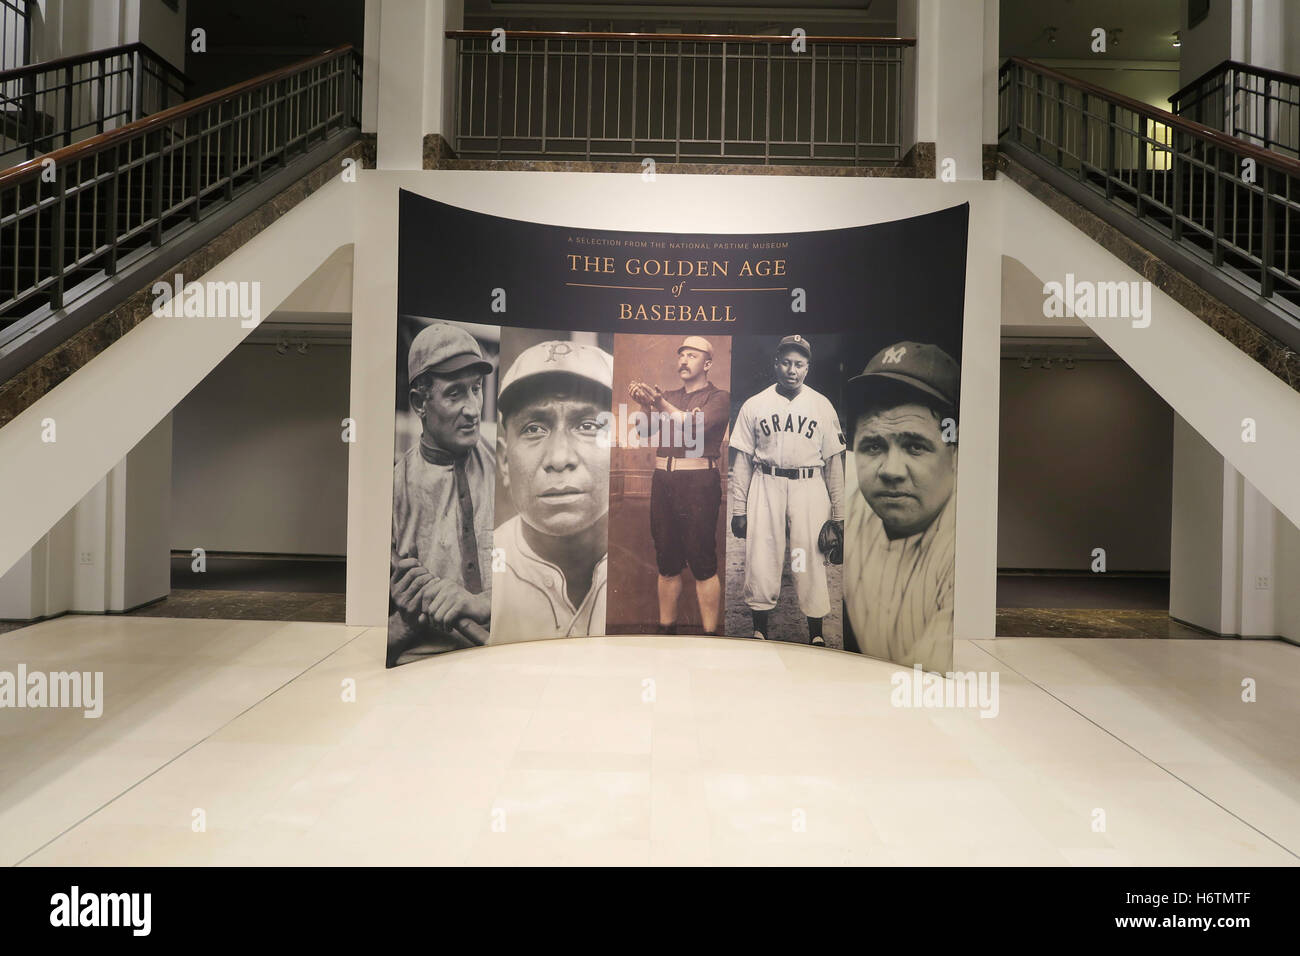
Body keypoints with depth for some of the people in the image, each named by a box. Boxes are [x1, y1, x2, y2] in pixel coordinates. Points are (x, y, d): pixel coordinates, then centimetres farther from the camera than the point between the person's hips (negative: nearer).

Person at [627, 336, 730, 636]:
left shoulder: (718, 398, 4)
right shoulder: (669, 397, 19)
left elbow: (695, 425, -14)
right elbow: (648, 430, 5)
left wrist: (661, 403, -23)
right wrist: (646, 406, -14)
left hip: (699, 483, -5)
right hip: (663, 481, 5)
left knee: (702, 564, -5)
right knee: (667, 563, 8)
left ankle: (710, 633, 2)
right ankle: (666, 628, 17)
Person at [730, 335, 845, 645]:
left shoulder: (822, 405, 7)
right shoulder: (754, 406, 6)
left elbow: (834, 461, 8)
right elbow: (742, 460, 6)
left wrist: (838, 512, 5)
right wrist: (738, 509, 1)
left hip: (810, 489, 0)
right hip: (765, 485, 0)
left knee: (812, 562, 0)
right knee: (760, 561, 0)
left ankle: (816, 634, 16)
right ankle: (759, 631, 16)